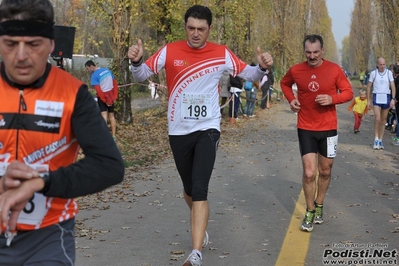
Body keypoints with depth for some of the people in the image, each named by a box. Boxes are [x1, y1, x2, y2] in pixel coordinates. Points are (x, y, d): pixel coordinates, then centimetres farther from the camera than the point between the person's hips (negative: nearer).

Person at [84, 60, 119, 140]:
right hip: (110, 96, 6)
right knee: (111, 116, 13)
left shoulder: (94, 75, -16)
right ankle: (113, 136, 17)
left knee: (104, 115, -12)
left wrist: (105, 101, -14)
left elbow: (98, 90, -20)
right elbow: (115, 84, 7)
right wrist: (114, 97, 7)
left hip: (102, 96, -6)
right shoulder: (107, 70, 5)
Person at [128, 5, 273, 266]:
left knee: (200, 189, -16)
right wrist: (136, 61, -25)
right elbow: (142, 75, -3)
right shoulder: (169, 51, -4)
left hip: (207, 129, -2)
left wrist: (262, 67, -15)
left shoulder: (222, 54, -3)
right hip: (179, 131, 2)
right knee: (190, 189, 16)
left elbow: (247, 73, 7)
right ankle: (201, 227, 44)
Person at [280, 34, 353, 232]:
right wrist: (291, 99, -3)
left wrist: (332, 99, -22)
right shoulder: (296, 70, -5)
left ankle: (319, 206, 37)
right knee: (309, 173, -8)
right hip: (306, 129, -1)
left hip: (328, 128, 1)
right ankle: (310, 212, 11)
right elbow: (284, 83, 16)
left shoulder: (334, 70, -9)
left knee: (325, 171, 14)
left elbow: (348, 92, -3)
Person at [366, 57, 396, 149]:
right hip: (377, 98, -2)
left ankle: (380, 140, 16)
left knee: (383, 120, 7)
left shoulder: (389, 73, 0)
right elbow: (369, 87, 4)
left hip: (386, 98, 2)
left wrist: (393, 99, -9)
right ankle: (376, 140, -5)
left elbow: (393, 86, 1)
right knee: (377, 118, -15)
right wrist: (368, 100, 1)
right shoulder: (373, 73, -1)